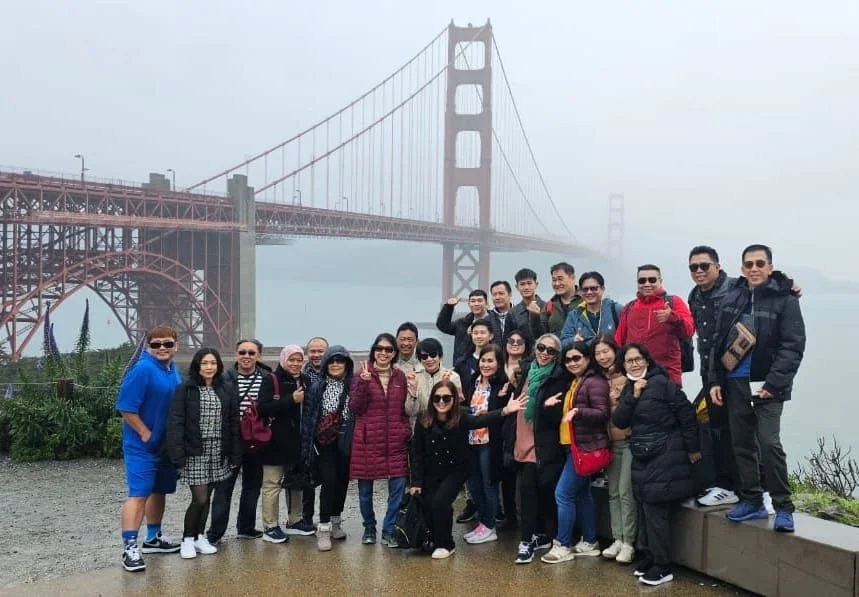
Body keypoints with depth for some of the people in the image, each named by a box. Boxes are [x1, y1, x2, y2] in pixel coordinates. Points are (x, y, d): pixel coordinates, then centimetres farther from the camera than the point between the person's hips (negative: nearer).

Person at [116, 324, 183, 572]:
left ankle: (153, 538, 30)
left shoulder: (173, 371, 8)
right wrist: (146, 435, -17)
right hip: (142, 445, -8)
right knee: (139, 494, -11)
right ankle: (130, 547, -9)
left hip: (167, 444, 8)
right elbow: (126, 408, -21)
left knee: (159, 491, 17)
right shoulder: (142, 370, -18)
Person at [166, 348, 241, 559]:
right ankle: (187, 539, 12)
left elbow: (234, 424, 6)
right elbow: (175, 423, -8)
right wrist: (178, 455, -16)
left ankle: (200, 538, 25)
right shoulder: (185, 390, -4)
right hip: (195, 453, -3)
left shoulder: (227, 391, 6)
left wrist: (235, 455, 1)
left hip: (218, 454, 4)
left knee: (206, 497, 10)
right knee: (200, 498, -7)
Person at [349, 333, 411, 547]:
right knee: (365, 488, 6)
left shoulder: (400, 377, 9)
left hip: (395, 441, 2)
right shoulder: (362, 375, 0)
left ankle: (389, 531, 8)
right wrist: (363, 383, -18)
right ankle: (369, 528, 27)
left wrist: (407, 431, 3)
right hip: (367, 441, -2)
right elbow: (354, 408, -6)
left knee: (399, 485, -6)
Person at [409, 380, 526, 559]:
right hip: (431, 472, 3)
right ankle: (434, 540, 29)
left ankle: (446, 544, 2)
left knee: (440, 501, -19)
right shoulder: (423, 422, -13)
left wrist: (505, 411, -58)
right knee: (427, 507, -1)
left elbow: (480, 420, -40)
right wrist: (415, 482, -8)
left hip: (456, 470, -3)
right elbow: (417, 453, -6)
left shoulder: (461, 418, -20)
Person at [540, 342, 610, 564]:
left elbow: (602, 413, -21)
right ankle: (590, 542, 22)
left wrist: (578, 411, -35)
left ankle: (563, 546, 1)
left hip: (585, 447, -10)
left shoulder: (595, 382, -14)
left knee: (563, 493, -8)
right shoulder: (574, 383, 16)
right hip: (574, 446, 10)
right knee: (582, 494, 14)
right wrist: (553, 405, 3)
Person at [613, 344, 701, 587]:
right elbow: (619, 421, 0)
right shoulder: (628, 389, 11)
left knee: (656, 509, -7)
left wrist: (693, 448, -9)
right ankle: (649, 556, 22)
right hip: (642, 456, 7)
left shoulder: (661, 382, -11)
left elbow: (686, 413, -12)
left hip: (665, 455, -7)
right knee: (645, 507, 11)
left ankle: (663, 567, 1)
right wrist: (633, 395, -12)